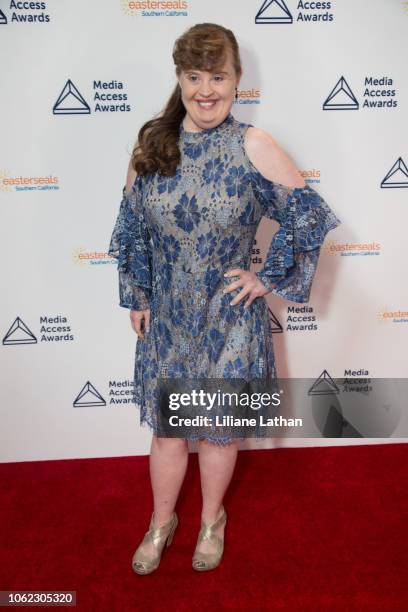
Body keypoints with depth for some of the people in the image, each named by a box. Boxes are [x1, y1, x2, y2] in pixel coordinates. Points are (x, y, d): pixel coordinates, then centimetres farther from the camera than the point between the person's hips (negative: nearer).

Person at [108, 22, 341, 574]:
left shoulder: (252, 146, -12)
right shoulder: (153, 142, -2)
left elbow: (309, 217, -8)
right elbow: (131, 226, 4)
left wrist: (268, 276, -8)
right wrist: (136, 297, 5)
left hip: (229, 318, -2)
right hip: (166, 317, 3)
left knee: (218, 426, 16)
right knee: (166, 424, 17)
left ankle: (212, 518, 45)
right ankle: (161, 522, 43)